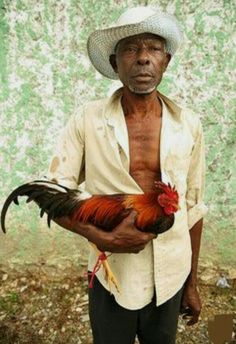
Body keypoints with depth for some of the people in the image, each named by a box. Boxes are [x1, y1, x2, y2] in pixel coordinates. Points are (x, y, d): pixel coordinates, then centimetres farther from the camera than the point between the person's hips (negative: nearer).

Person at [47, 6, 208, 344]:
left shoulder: (189, 125, -5)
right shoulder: (87, 120, -12)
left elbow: (193, 206, 2)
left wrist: (192, 283, 9)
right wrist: (102, 237, -22)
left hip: (170, 277, 2)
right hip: (111, 276, -1)